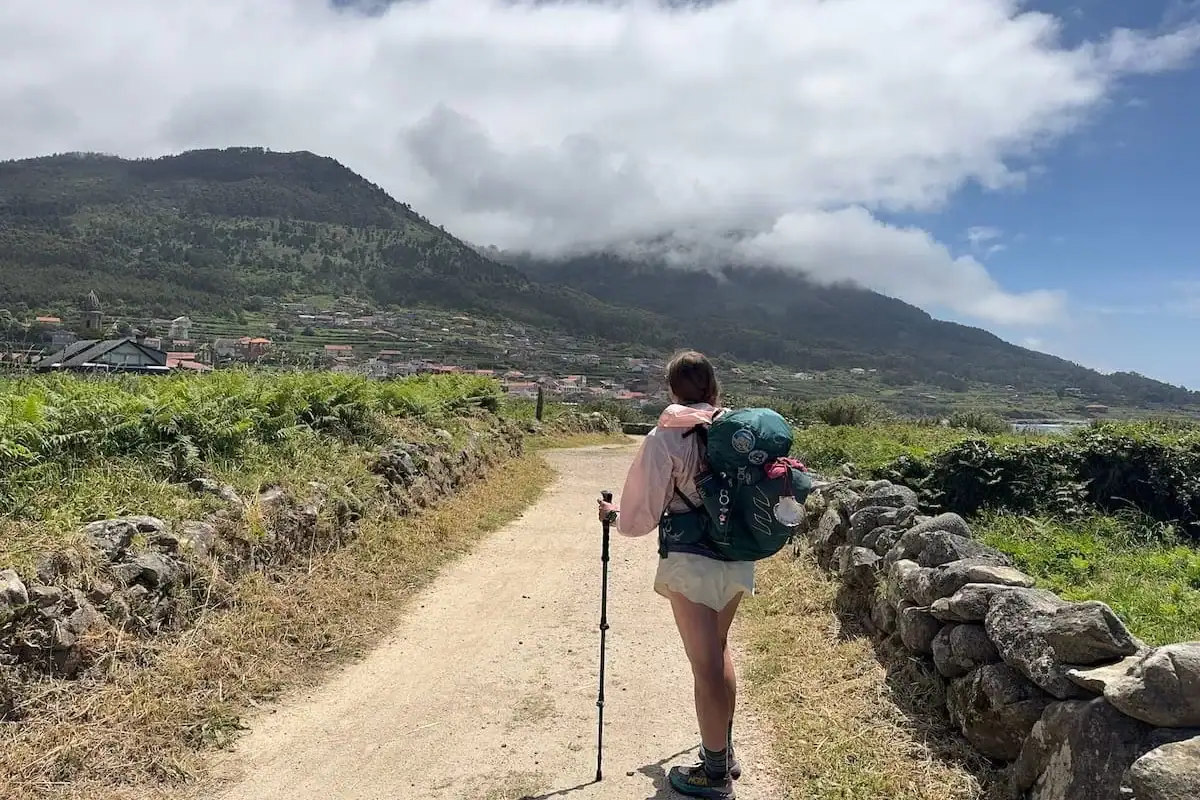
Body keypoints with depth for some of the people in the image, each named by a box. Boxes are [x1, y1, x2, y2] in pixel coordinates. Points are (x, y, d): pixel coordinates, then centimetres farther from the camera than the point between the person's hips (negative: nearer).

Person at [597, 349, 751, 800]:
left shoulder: (665, 439, -13)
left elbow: (641, 517, -10)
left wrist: (614, 516, 11)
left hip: (691, 562, -6)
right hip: (738, 558, 6)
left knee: (706, 666, 4)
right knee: (717, 648, 23)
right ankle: (723, 751, 35)